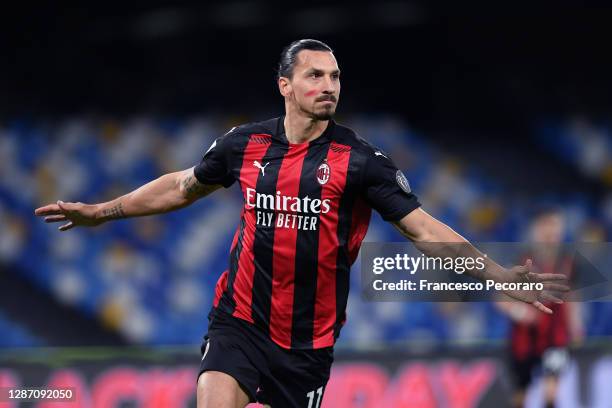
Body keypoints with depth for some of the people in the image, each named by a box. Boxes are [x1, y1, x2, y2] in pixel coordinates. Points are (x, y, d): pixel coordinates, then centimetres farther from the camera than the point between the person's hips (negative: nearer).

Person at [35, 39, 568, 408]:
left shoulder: (360, 160, -6)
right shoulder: (245, 144, 2)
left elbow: (423, 227, -7)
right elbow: (183, 186, 20)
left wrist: (498, 275, -17)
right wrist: (101, 212, 23)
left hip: (309, 340, -1)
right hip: (240, 321, 1)